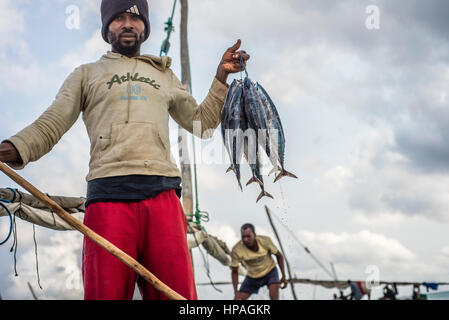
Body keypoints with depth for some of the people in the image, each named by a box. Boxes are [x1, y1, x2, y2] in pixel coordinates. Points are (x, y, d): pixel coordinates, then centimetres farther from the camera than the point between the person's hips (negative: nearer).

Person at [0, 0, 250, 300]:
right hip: (108, 195, -2)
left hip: (163, 194, 2)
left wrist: (222, 76, 22)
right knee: (107, 293, -11)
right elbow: (51, 125, 10)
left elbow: (201, 122, 32)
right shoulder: (87, 74, 21)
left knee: (178, 295, -10)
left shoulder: (165, 76, 29)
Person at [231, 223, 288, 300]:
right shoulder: (236, 250, -30)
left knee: (274, 296, -26)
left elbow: (279, 255, -10)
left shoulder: (265, 241, -30)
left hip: (270, 271, -1)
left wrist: (284, 276, -10)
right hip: (253, 276, 1)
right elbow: (234, 272, -14)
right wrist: (236, 292, -25)